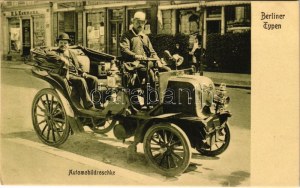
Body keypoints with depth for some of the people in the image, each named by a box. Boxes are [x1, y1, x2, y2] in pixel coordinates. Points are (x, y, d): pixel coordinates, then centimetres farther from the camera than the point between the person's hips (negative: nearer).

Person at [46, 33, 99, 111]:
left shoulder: (72, 53, 27)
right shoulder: (56, 52, 9)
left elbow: (79, 65, 30)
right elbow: (48, 54, -15)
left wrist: (83, 72, 8)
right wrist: (62, 58, -24)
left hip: (77, 74, 7)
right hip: (66, 75, -6)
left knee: (94, 79, -13)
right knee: (81, 81, -32)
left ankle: (96, 102, -11)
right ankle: (89, 106, -33)